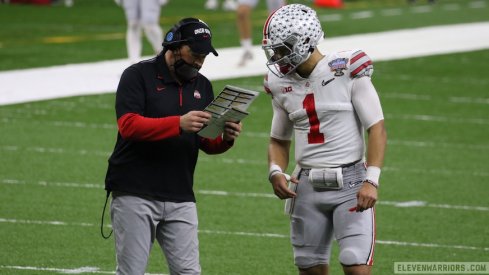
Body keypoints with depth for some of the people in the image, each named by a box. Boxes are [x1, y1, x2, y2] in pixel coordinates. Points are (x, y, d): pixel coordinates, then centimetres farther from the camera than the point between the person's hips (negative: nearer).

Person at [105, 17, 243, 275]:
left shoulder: (202, 86, 13)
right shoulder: (139, 76, -4)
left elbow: (207, 143, 16)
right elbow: (128, 125, -18)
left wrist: (225, 139, -8)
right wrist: (179, 123, -28)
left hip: (180, 199, 5)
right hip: (135, 195, -5)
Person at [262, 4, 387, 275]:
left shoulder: (347, 71, -10)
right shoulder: (281, 83, 7)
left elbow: (377, 130, -9)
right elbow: (279, 140, 18)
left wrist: (371, 181, -19)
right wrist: (276, 173, -2)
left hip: (349, 182, -5)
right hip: (307, 187, 5)